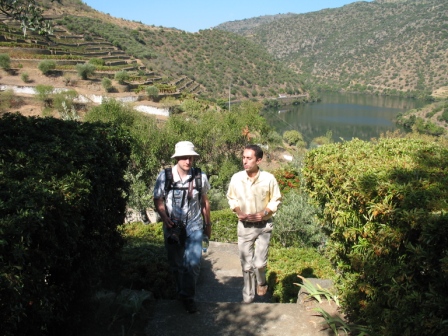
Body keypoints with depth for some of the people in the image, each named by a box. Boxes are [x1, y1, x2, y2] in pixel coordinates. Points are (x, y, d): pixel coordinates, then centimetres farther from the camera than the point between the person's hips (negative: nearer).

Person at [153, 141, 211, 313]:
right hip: (173, 227, 0)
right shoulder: (165, 176, -13)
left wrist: (207, 224, 13)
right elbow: (158, 201, -4)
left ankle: (188, 296, 13)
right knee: (176, 263, 13)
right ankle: (181, 291, 37)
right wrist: (165, 219, -20)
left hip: (194, 225, 0)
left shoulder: (200, 176, -8)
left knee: (193, 262, -8)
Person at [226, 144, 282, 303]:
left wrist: (264, 213, -16)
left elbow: (276, 200, -2)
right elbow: (231, 198, 6)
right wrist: (238, 212, -10)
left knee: (260, 263, -5)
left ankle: (261, 282, 30)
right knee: (246, 265, 9)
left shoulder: (269, 179, -15)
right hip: (244, 226, 2)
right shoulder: (236, 178, -10)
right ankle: (248, 296, 28)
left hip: (264, 226, -1)